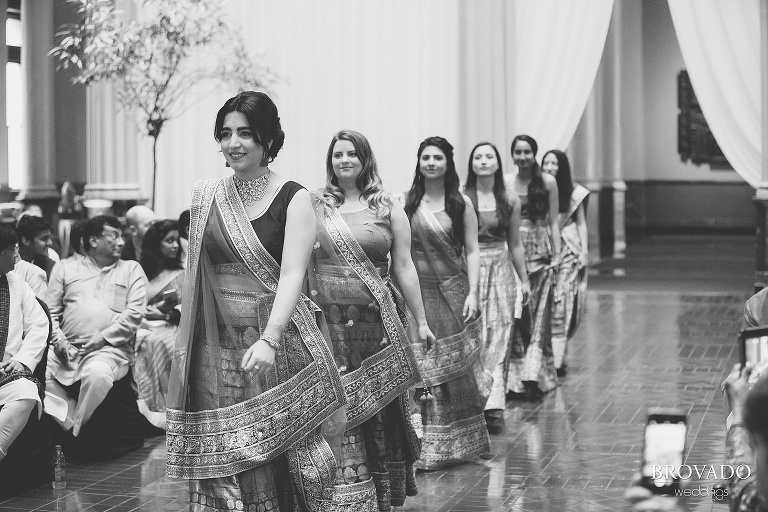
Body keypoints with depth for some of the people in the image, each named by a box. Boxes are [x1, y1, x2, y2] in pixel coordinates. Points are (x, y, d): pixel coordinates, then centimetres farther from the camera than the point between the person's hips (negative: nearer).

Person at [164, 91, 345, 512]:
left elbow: (292, 274, -14)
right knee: (222, 460, 1)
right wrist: (185, 340, 8)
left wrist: (269, 340, -26)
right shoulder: (206, 197, 8)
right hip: (219, 348, 3)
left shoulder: (292, 198, -4)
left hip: (280, 343, -3)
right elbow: (194, 275, 13)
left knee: (287, 456, -2)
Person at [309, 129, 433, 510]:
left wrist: (421, 321, 5)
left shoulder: (388, 210, 7)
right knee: (339, 411, -2)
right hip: (329, 321, -1)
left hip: (379, 320, 1)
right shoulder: (313, 206, 6)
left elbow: (404, 268, 7)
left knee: (382, 408, 5)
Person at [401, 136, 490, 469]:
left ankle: (458, 444, 17)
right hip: (416, 292, 0)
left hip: (453, 290, 0)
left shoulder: (461, 204, 2)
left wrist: (472, 293, -9)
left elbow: (472, 251, 1)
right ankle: (428, 449, 6)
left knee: (456, 369, 5)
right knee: (424, 371, -2)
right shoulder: (407, 202, 3)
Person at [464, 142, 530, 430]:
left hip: (501, 270, 3)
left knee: (499, 337, -1)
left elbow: (515, 244, 15)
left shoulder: (509, 200, 7)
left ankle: (494, 406, -2)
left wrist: (524, 279, 15)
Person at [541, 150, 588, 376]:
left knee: (561, 305, -3)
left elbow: (581, 222, 8)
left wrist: (584, 250, 2)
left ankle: (557, 359, -1)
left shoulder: (573, 191, 3)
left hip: (567, 250, -1)